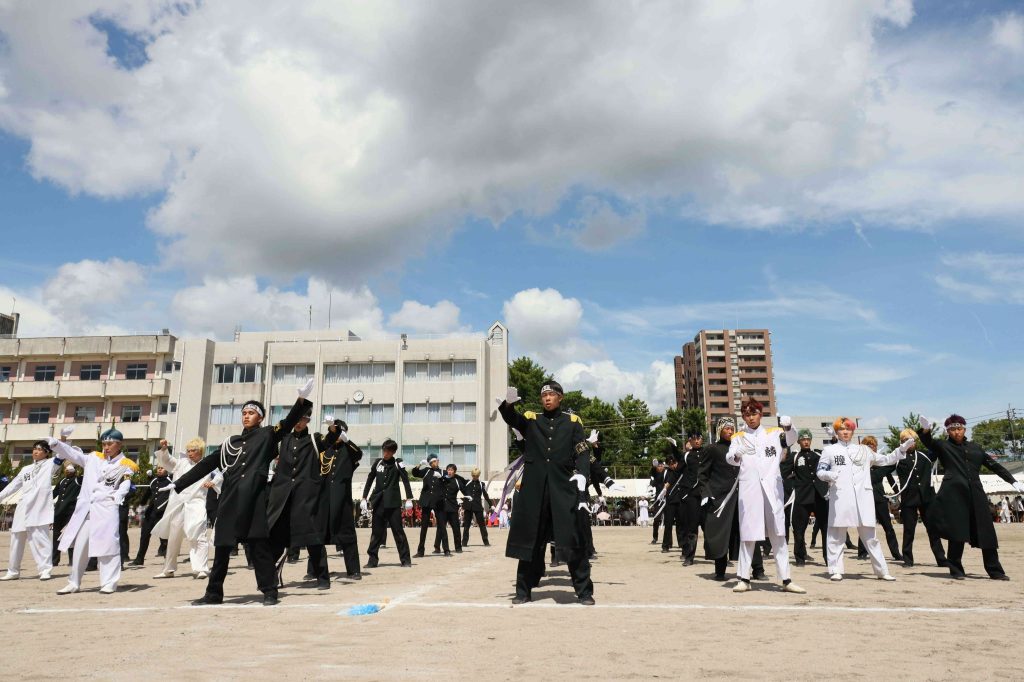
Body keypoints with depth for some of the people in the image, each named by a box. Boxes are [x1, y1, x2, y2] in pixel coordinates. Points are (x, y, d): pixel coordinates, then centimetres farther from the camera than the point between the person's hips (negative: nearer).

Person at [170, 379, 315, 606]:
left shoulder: (267, 435, 6)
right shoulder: (231, 442, 17)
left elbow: (288, 422, -9)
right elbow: (207, 464, 20)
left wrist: (302, 399, -24)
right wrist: (178, 485, 20)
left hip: (253, 498, -4)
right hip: (229, 499, 5)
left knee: (259, 545, -3)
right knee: (222, 546, 10)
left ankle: (269, 591, 4)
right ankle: (214, 593, 22)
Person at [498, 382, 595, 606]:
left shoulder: (573, 421, 8)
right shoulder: (531, 420, 11)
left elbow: (582, 453, 1)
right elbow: (511, 419, -8)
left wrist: (581, 474, -17)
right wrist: (507, 404, -30)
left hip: (563, 488, -1)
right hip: (534, 488, 2)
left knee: (573, 540, -2)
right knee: (530, 540, 8)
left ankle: (584, 591, 8)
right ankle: (524, 590, 19)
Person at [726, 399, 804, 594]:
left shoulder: (773, 433, 11)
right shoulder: (739, 437, 9)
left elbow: (791, 439, -9)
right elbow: (730, 458, -6)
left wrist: (788, 427, -31)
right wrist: (737, 454, -30)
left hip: (772, 487, 1)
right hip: (749, 488, -1)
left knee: (778, 534, 3)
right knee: (748, 533, 1)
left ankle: (786, 580, 6)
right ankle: (743, 578, 6)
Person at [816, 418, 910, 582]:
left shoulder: (864, 450, 18)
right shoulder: (830, 450, 9)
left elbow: (886, 460, 22)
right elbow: (820, 471, 6)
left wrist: (902, 449, 11)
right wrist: (829, 475, -15)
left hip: (862, 497, 2)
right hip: (840, 496, -2)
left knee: (869, 535, 7)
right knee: (836, 535, -1)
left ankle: (881, 571, 13)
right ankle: (836, 570, 5)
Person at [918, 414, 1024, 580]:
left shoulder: (975, 447, 18)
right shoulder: (943, 446, 7)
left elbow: (994, 465, 21)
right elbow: (928, 442, -11)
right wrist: (925, 430, -33)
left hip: (976, 494, 4)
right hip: (954, 494, -4)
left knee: (986, 532, 5)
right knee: (957, 533, -3)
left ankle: (995, 570, 14)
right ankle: (956, 570, 7)